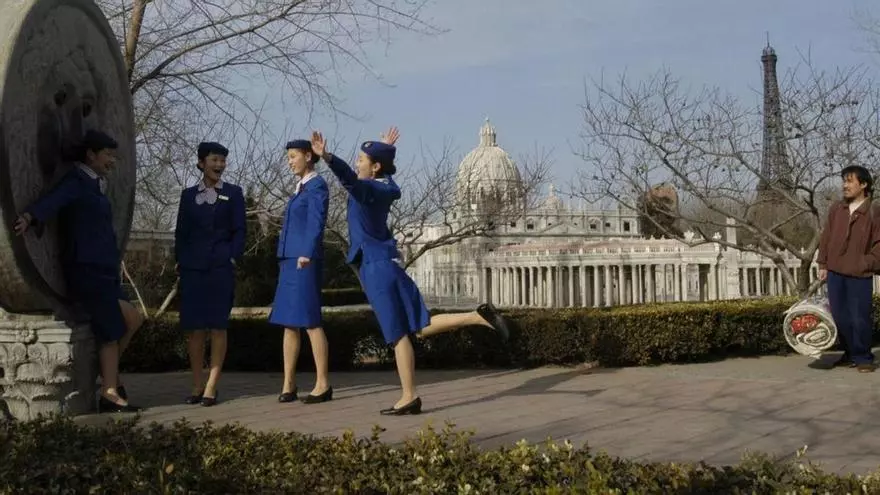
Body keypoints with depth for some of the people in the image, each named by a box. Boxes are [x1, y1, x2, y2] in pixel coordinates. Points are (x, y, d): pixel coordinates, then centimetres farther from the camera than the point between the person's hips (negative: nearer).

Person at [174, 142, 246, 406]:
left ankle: (211, 387, -1)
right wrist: (180, 261, 4)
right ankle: (197, 385, 10)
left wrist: (233, 258, -6)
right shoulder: (188, 195, 14)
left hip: (221, 267, -2)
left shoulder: (233, 193, 9)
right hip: (193, 267, 2)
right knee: (194, 327, 2)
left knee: (217, 327, -3)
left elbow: (239, 230, 5)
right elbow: (181, 231, 14)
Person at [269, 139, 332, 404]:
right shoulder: (301, 188, 23)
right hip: (289, 261, 9)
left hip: (304, 260, -9)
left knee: (309, 321, -9)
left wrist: (307, 254, -30)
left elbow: (317, 223, -18)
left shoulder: (317, 185, -5)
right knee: (288, 322, 5)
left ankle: (323, 384, -5)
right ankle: (289, 384, 7)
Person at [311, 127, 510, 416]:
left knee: (398, 334, -4)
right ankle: (479, 316, -1)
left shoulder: (367, 189, -14)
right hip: (386, 265, 9)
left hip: (377, 269, -9)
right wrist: (385, 149, 50)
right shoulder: (387, 188, 10)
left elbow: (348, 177, -37)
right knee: (421, 327, 8)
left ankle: (409, 397, 2)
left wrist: (326, 157, -52)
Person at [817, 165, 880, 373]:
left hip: (859, 275, -4)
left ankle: (863, 357, 10)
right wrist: (823, 264, 8)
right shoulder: (835, 209, 9)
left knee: (860, 318, -3)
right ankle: (850, 354, 21)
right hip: (835, 272, 4)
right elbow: (826, 237, 12)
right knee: (840, 317, 8)